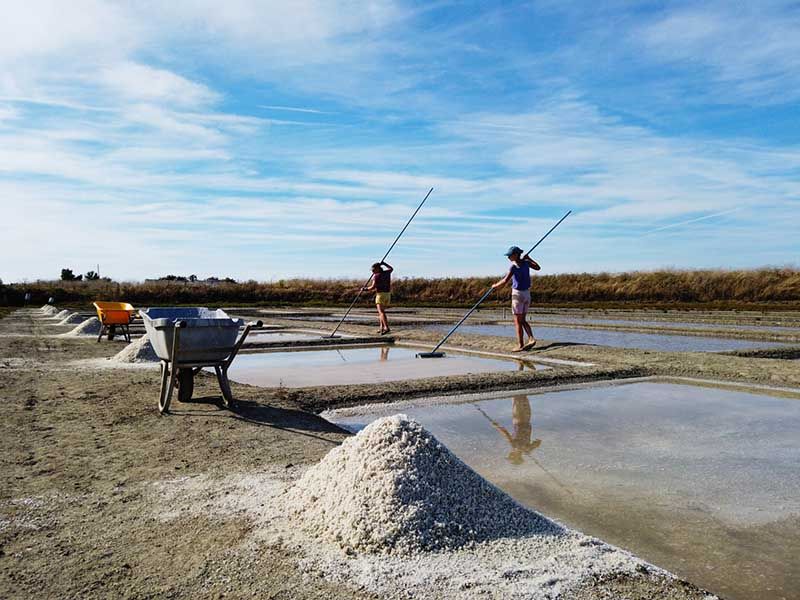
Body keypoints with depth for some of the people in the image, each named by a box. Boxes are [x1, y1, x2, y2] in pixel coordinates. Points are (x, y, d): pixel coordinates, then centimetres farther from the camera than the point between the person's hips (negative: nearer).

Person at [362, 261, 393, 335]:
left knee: (381, 312, -16)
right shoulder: (387, 272, 10)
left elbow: (373, 287, -16)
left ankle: (386, 327, -32)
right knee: (381, 311, 18)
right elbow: (391, 268, 35)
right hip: (387, 294, 8)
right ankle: (382, 328, 11)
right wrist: (383, 263, 37)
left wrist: (365, 289, -3)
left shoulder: (376, 276, -9)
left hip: (380, 294, -7)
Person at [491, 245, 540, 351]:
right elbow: (538, 267, 21)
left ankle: (521, 345, 0)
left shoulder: (514, 266, -16)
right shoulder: (526, 263, 3)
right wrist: (528, 258, 27)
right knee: (522, 320, 16)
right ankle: (531, 338, 1)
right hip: (527, 294, 7)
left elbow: (505, 280, -25)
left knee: (518, 322, 0)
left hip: (518, 294, -7)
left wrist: (496, 285, -9)